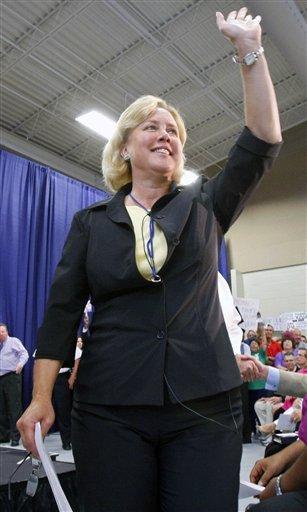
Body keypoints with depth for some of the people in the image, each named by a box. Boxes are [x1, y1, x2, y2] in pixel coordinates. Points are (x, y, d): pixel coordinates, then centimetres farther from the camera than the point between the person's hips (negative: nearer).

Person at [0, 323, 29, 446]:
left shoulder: (14, 341, 0)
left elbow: (24, 353, -11)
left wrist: (20, 363, -29)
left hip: (12, 377, -7)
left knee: (14, 408, -6)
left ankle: (15, 437, 0)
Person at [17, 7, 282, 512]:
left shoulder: (204, 206, 10)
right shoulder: (91, 222, 7)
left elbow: (261, 145, 0)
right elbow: (63, 310, 1)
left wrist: (250, 51, -4)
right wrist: (41, 398, -6)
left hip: (205, 406, 1)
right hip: (110, 409, 0)